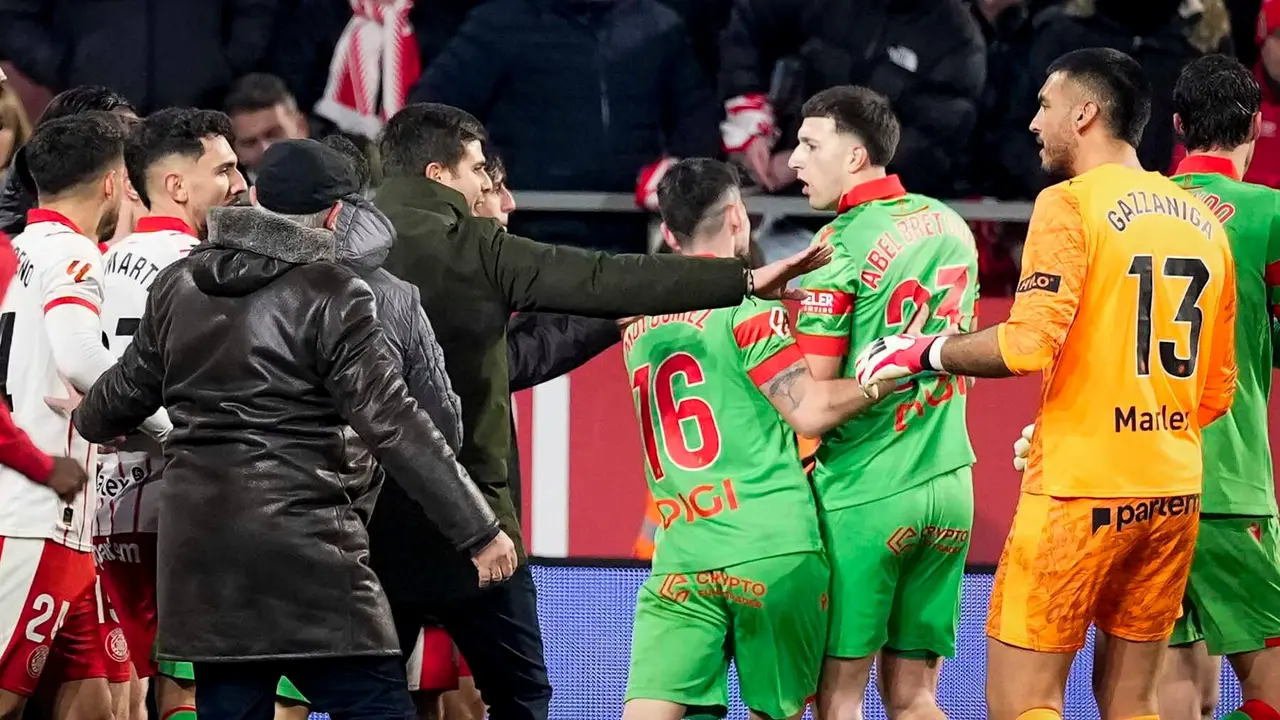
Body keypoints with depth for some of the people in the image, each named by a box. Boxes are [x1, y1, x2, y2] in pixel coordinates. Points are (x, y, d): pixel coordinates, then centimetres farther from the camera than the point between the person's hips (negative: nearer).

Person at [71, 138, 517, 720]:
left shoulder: (178, 286, 10)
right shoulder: (332, 296, -10)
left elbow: (128, 389, 23)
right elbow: (393, 425, -14)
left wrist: (90, 420, 48)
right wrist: (478, 531, -11)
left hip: (200, 545, 7)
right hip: (302, 546, -7)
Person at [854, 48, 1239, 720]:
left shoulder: (1071, 203, -8)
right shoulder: (1205, 222, 12)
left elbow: (1029, 343, -18)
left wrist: (923, 354, -4)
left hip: (1080, 489, -7)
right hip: (1172, 489, 7)